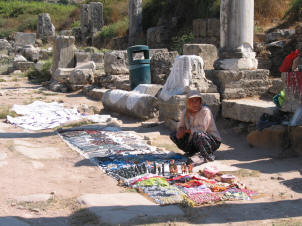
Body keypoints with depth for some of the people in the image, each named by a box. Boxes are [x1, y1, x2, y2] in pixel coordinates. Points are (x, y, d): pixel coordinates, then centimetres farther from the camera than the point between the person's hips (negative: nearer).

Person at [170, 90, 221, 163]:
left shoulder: (205, 111, -21)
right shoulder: (186, 112, -1)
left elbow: (202, 129, -32)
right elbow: (181, 126, 10)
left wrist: (187, 130, -17)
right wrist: (180, 131, -15)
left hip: (213, 141, -7)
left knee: (198, 134, -39)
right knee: (173, 135, -2)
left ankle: (209, 155, -12)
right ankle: (192, 152, 13)